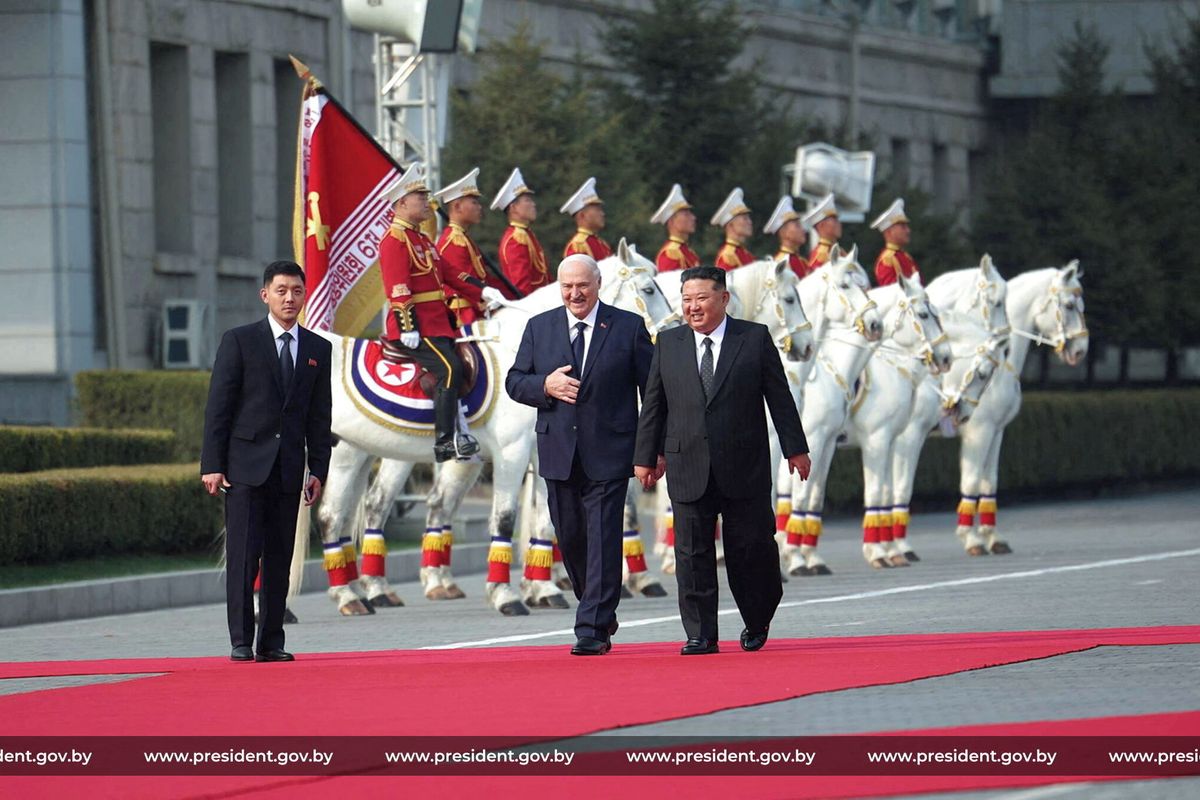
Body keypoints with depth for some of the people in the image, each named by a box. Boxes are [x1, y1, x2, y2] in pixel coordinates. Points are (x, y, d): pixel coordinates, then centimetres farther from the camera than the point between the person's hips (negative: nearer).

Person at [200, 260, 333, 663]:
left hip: (289, 469, 3)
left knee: (280, 559, 4)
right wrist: (212, 464, -7)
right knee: (243, 556, -7)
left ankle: (271, 642, 8)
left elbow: (320, 416, 13)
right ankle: (240, 641, -3)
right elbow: (218, 406, -1)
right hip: (245, 466, -3)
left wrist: (318, 470, 6)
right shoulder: (239, 341, 1)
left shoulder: (318, 349, 11)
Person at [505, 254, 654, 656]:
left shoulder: (628, 327, 1)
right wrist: (545, 386, -11)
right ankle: (600, 611, 30)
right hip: (559, 453, 4)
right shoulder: (539, 328, 10)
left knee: (603, 541, -9)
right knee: (570, 538, 10)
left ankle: (592, 630, -9)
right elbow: (515, 382, 11)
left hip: (608, 453, -4)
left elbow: (652, 388, 2)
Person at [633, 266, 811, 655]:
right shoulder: (668, 344, 9)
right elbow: (653, 404, 12)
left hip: (745, 467, -2)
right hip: (688, 469, 2)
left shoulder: (755, 338, 3)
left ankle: (756, 623, 23)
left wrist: (795, 448, 2)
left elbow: (779, 397, 4)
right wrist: (646, 457, 10)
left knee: (750, 549, 2)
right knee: (692, 551, -1)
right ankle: (700, 634, 3)